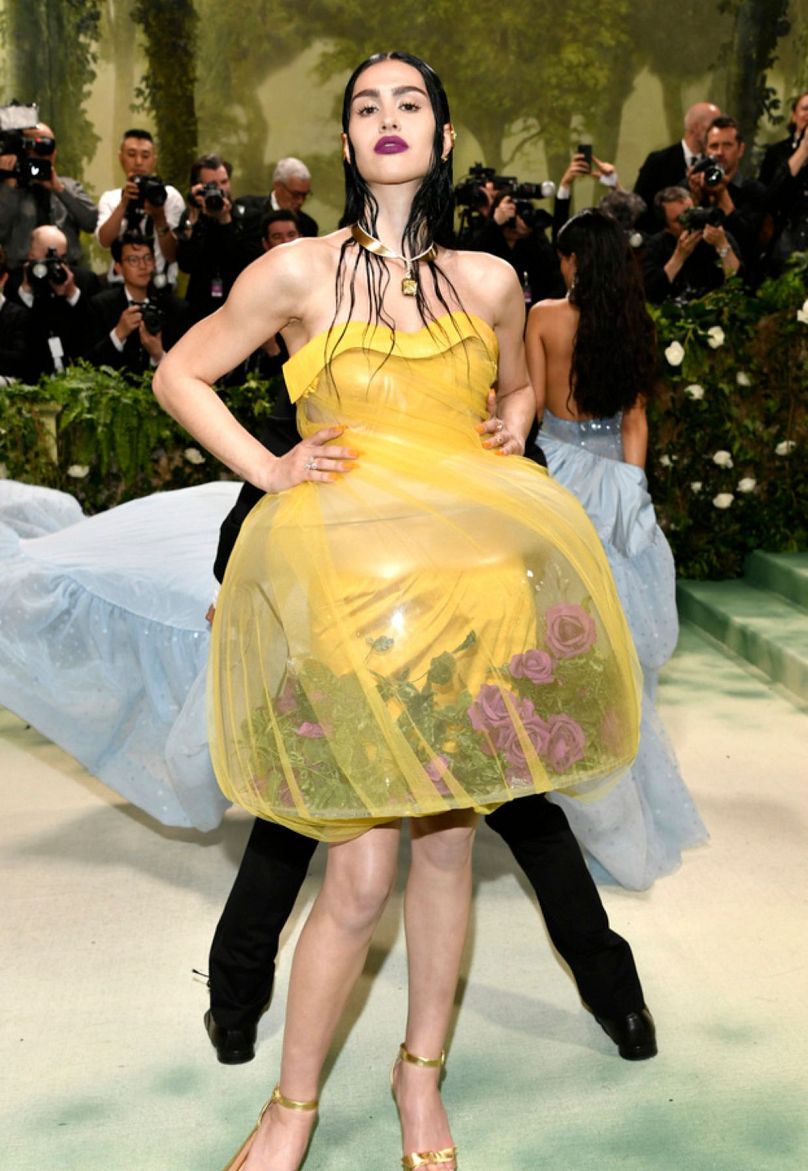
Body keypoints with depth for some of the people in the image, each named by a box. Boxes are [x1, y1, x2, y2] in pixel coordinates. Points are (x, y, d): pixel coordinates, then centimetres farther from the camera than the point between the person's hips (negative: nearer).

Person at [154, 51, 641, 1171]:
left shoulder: (489, 279, 8)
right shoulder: (299, 270, -1)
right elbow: (178, 376, 8)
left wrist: (514, 429, 7)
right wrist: (267, 468, -2)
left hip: (470, 573, 4)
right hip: (346, 572, -3)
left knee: (449, 840, 10)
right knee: (363, 869, -4)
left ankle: (422, 1075, 33)